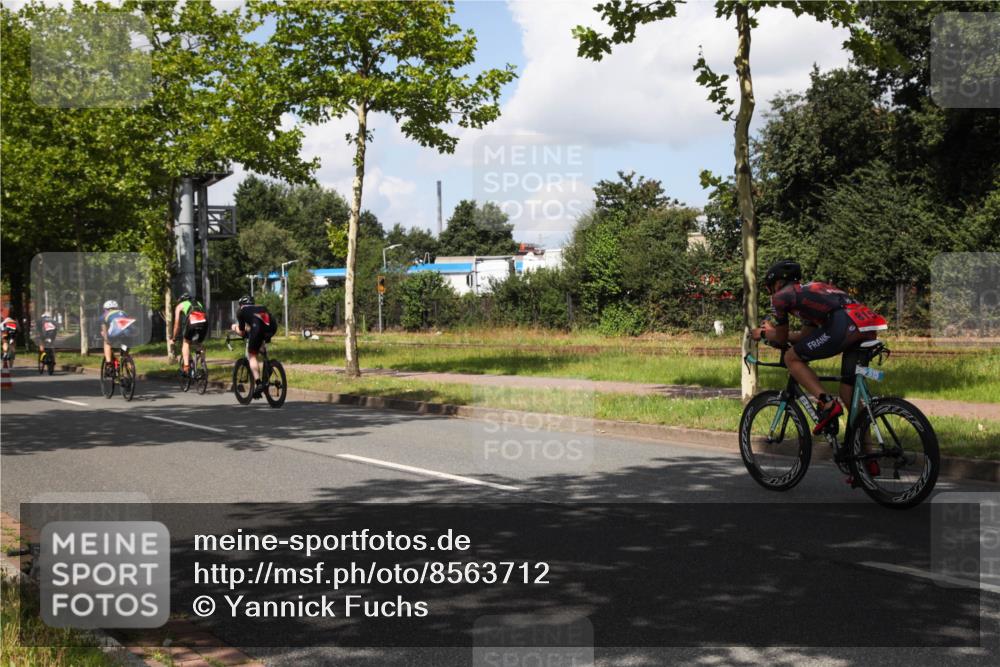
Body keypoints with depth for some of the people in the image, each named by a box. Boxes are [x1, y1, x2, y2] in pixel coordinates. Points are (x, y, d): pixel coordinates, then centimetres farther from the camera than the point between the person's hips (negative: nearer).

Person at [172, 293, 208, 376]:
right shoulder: (198, 303, 39)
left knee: (186, 343, 20)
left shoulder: (179, 306, 27)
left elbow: (177, 324, 26)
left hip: (192, 323, -3)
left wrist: (174, 338, 36)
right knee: (198, 344, 26)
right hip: (204, 322, 3)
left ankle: (186, 366, 6)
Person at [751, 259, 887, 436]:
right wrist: (773, 330, 57)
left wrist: (762, 333, 44)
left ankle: (827, 403, -6)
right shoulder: (809, 290, 37)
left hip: (843, 325, -8)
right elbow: (805, 335, 44)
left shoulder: (781, 296, 15)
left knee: (791, 358, 9)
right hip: (869, 330, 8)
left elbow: (781, 339, 24)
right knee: (849, 391, 18)